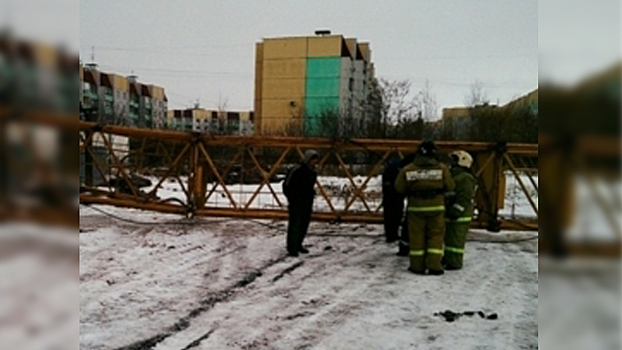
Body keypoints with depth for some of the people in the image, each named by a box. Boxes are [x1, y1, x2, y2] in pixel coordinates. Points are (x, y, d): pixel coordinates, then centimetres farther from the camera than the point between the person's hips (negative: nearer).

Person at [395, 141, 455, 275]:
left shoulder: (408, 170, -3)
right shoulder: (442, 168, -4)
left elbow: (399, 188, 0)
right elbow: (450, 187, -1)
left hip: (416, 207, 0)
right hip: (436, 206, 0)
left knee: (417, 236, 9)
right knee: (436, 235, 9)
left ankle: (417, 266, 13)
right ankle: (434, 265, 4)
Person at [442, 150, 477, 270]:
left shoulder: (466, 179, -14)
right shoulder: (453, 175, 20)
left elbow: (465, 197, -21)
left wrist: (456, 211, -24)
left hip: (460, 215, -11)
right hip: (450, 214, 11)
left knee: (456, 238, -8)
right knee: (448, 236, 17)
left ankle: (455, 262, -4)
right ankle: (447, 258, 28)